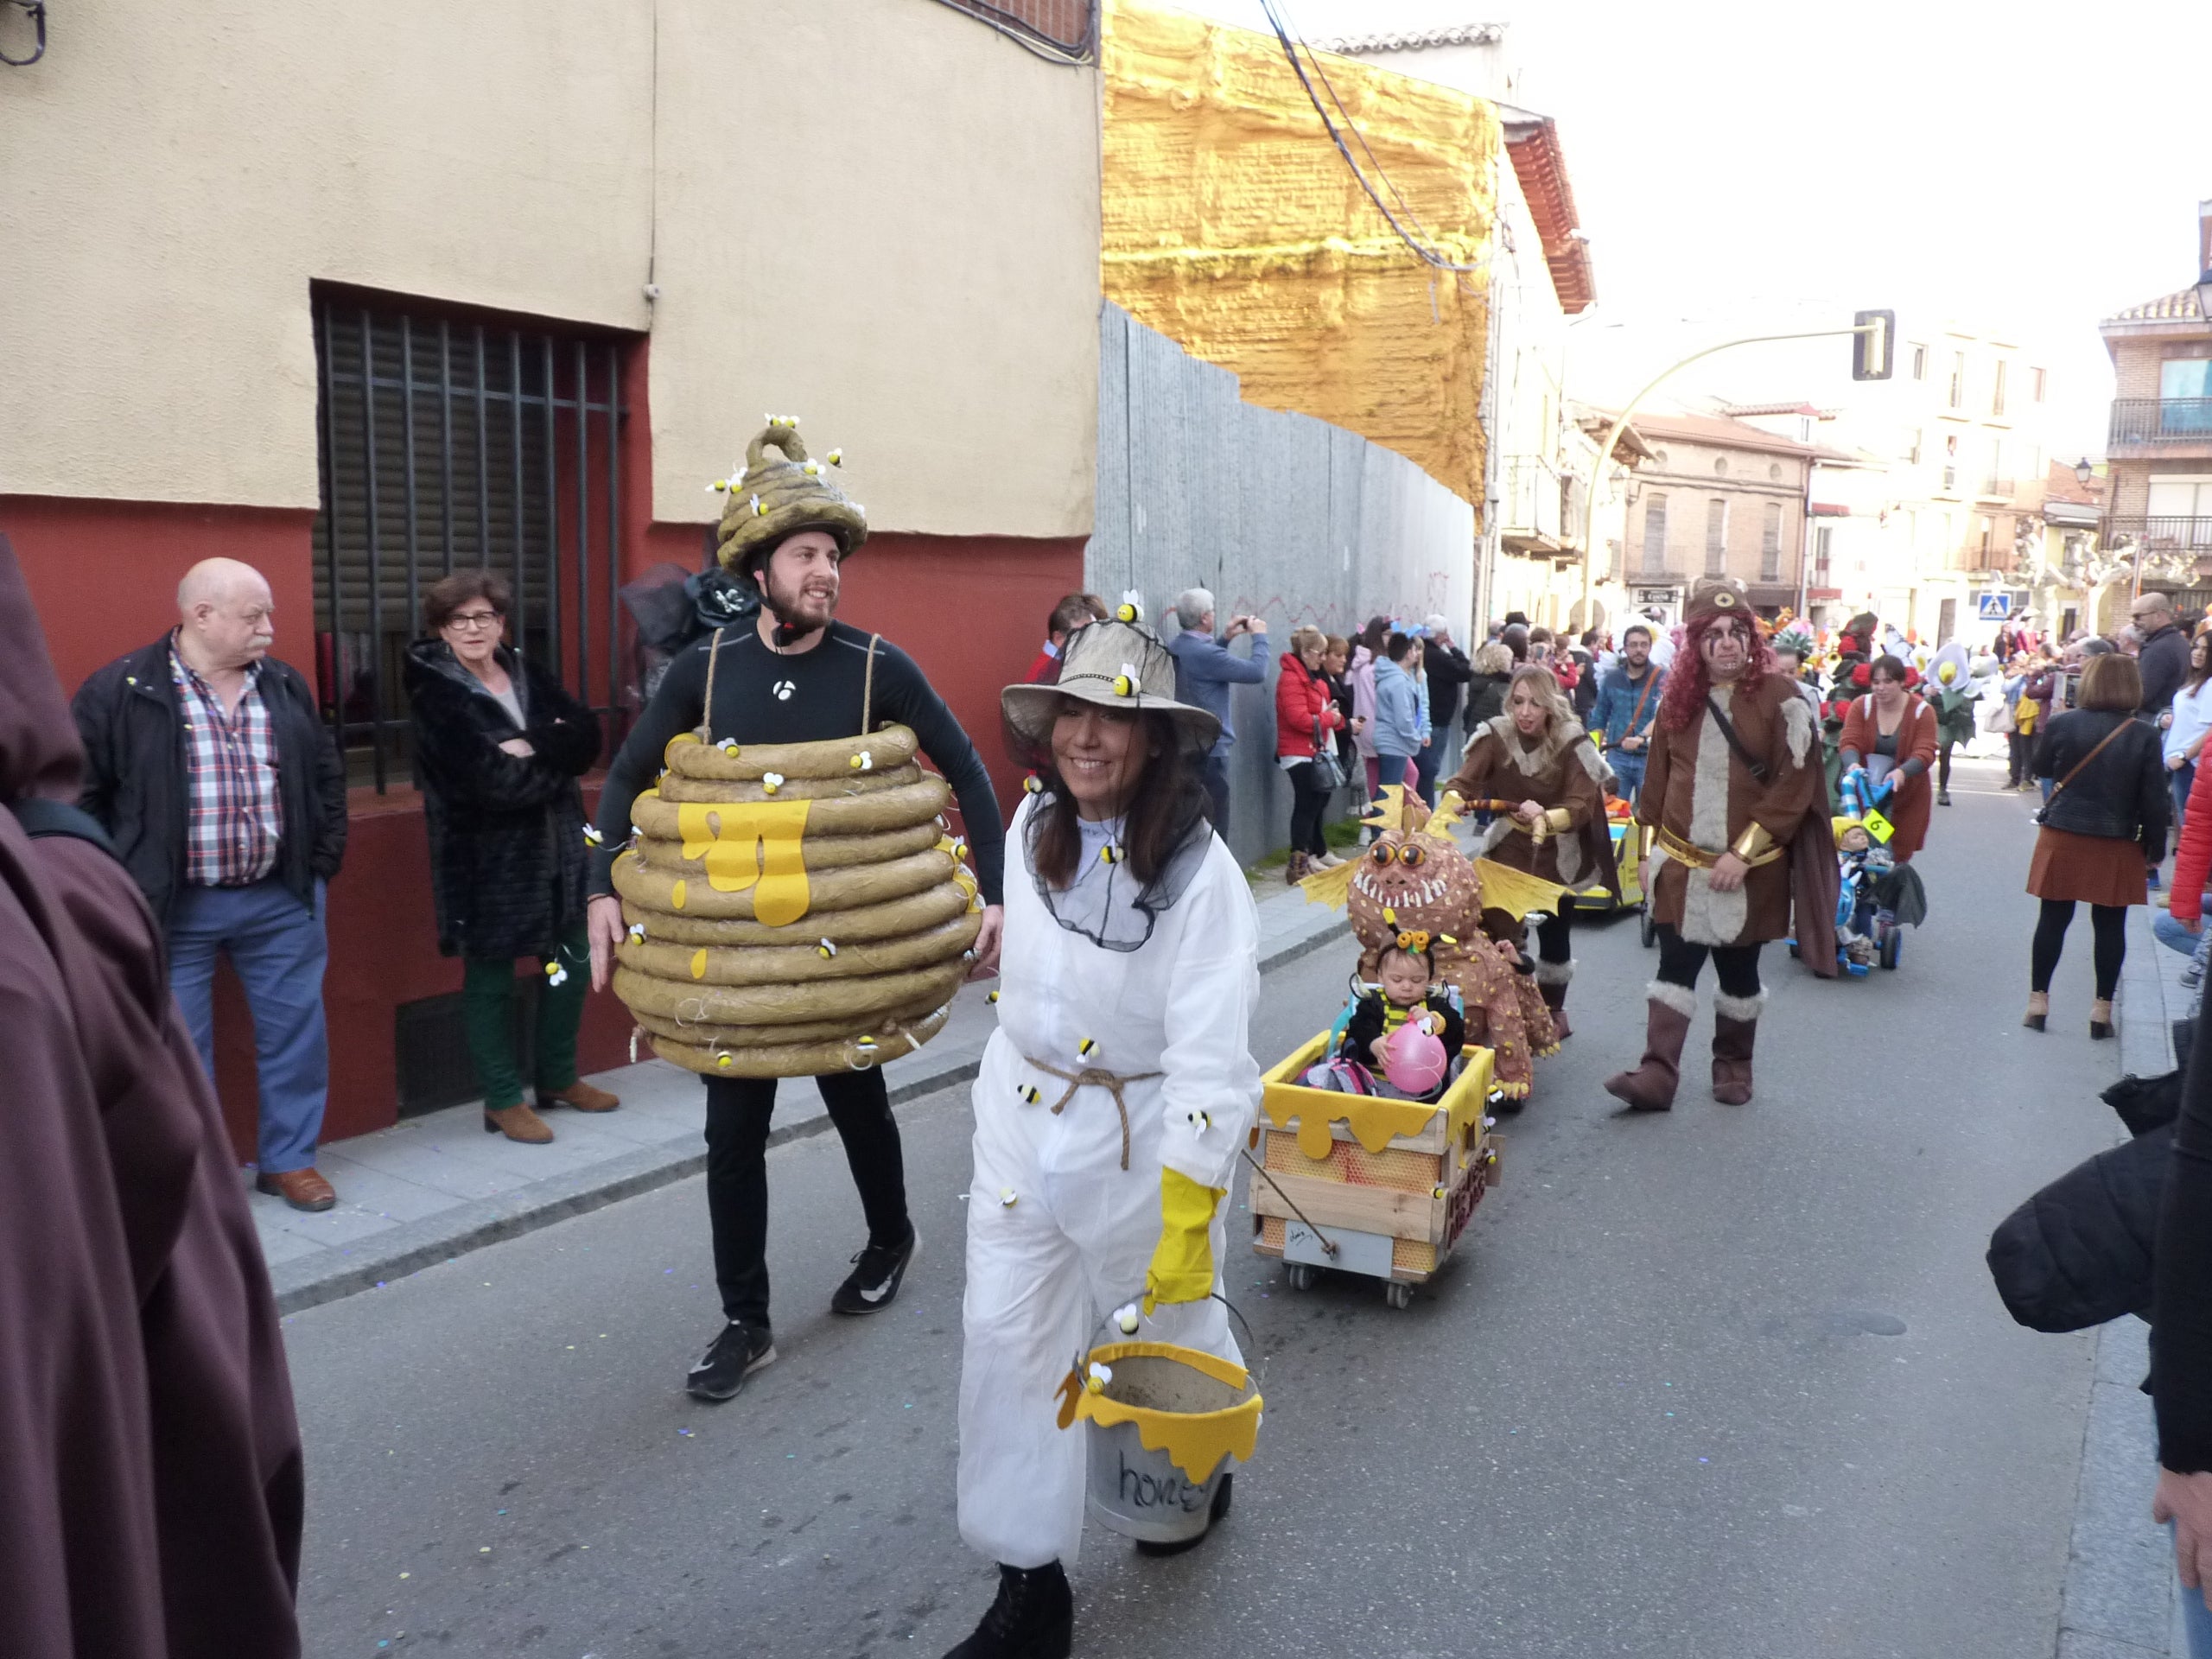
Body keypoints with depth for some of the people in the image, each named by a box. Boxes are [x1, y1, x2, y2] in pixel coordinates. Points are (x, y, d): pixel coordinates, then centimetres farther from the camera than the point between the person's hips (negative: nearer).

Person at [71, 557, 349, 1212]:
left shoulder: (286, 687, 6)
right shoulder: (120, 690, -9)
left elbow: (327, 777, 15)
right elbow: (76, 795, -5)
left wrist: (323, 860, 8)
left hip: (280, 899, 4)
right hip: (173, 906, -3)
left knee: (296, 1032, 9)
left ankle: (289, 1159, 25)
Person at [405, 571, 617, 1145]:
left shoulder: (528, 675, 9)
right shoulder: (435, 693, -9)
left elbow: (588, 735, -5)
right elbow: (489, 779, -21)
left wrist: (531, 746, -19)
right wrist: (556, 760, -10)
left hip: (556, 847, 6)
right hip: (485, 856, -6)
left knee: (571, 961, 14)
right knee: (491, 976, 4)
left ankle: (557, 1078, 32)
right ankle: (503, 1100, 17)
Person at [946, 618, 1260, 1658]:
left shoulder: (1199, 873, -23)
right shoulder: (1034, 826, -5)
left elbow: (1209, 1056, -24)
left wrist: (1188, 1219, -25)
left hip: (1144, 1135, -4)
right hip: (1020, 1120, 5)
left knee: (1174, 1319, 18)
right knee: (1005, 1341, 5)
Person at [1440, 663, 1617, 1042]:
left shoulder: (1571, 740, -21)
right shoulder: (1496, 735, -14)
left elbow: (1581, 805, -26)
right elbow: (1463, 782, -22)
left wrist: (1545, 818, -46)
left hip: (1558, 854, -1)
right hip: (1509, 847, 1)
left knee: (1554, 933, 11)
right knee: (1492, 928, -10)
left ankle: (1554, 1013, 33)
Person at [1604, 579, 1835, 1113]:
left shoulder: (1779, 697, -7)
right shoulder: (1679, 698, 7)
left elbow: (1795, 784, -12)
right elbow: (1657, 778, 12)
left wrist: (1743, 853, -17)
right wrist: (1652, 849, 9)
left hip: (1750, 869, -3)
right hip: (1681, 863, 3)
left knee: (1738, 970, 11)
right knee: (1675, 965, -1)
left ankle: (1733, 1066, 28)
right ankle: (1657, 1075, -2)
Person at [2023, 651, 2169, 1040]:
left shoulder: (2061, 724, -9)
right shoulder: (2144, 736, -10)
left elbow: (2041, 768, 8)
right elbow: (2155, 800, -8)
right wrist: (2155, 848, 3)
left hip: (2062, 838, 1)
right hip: (2117, 846, 0)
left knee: (2053, 918, 9)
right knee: (2110, 925, 9)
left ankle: (2038, 1000, 13)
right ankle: (2102, 1008, 13)